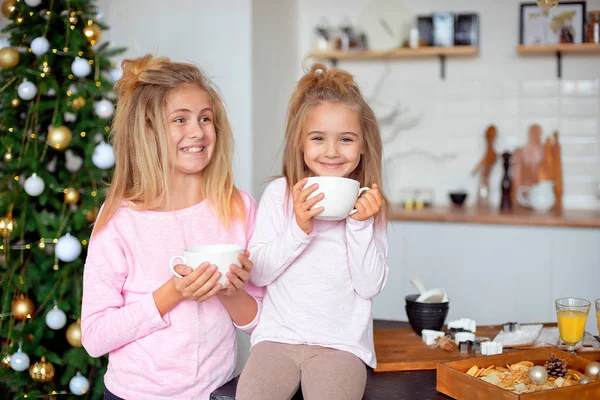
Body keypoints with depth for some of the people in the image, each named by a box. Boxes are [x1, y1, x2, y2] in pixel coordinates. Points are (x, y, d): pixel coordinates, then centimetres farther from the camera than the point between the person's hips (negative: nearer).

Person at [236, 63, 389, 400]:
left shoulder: (369, 203, 5)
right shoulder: (279, 193, 4)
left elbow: (370, 286, -1)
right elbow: (257, 273, -1)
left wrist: (360, 223, -11)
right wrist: (299, 228, -13)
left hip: (342, 341, 0)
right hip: (279, 334, 1)